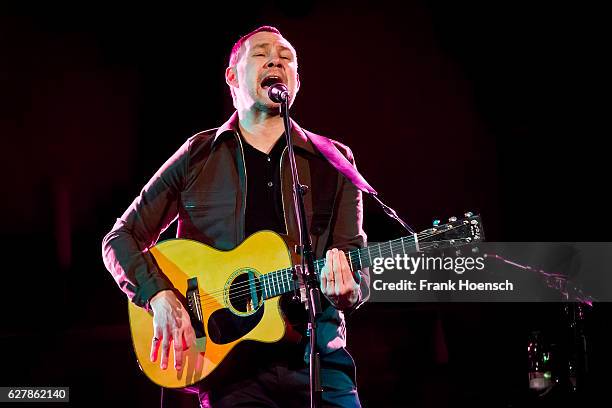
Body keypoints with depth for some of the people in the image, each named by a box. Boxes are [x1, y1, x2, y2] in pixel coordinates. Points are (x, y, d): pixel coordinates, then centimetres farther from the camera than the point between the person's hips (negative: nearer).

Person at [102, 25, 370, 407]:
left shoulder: (333, 162, 10)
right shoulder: (197, 157, 9)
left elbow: (360, 278, 8)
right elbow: (122, 238, 10)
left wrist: (346, 289, -16)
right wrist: (160, 296, -7)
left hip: (316, 356, 1)